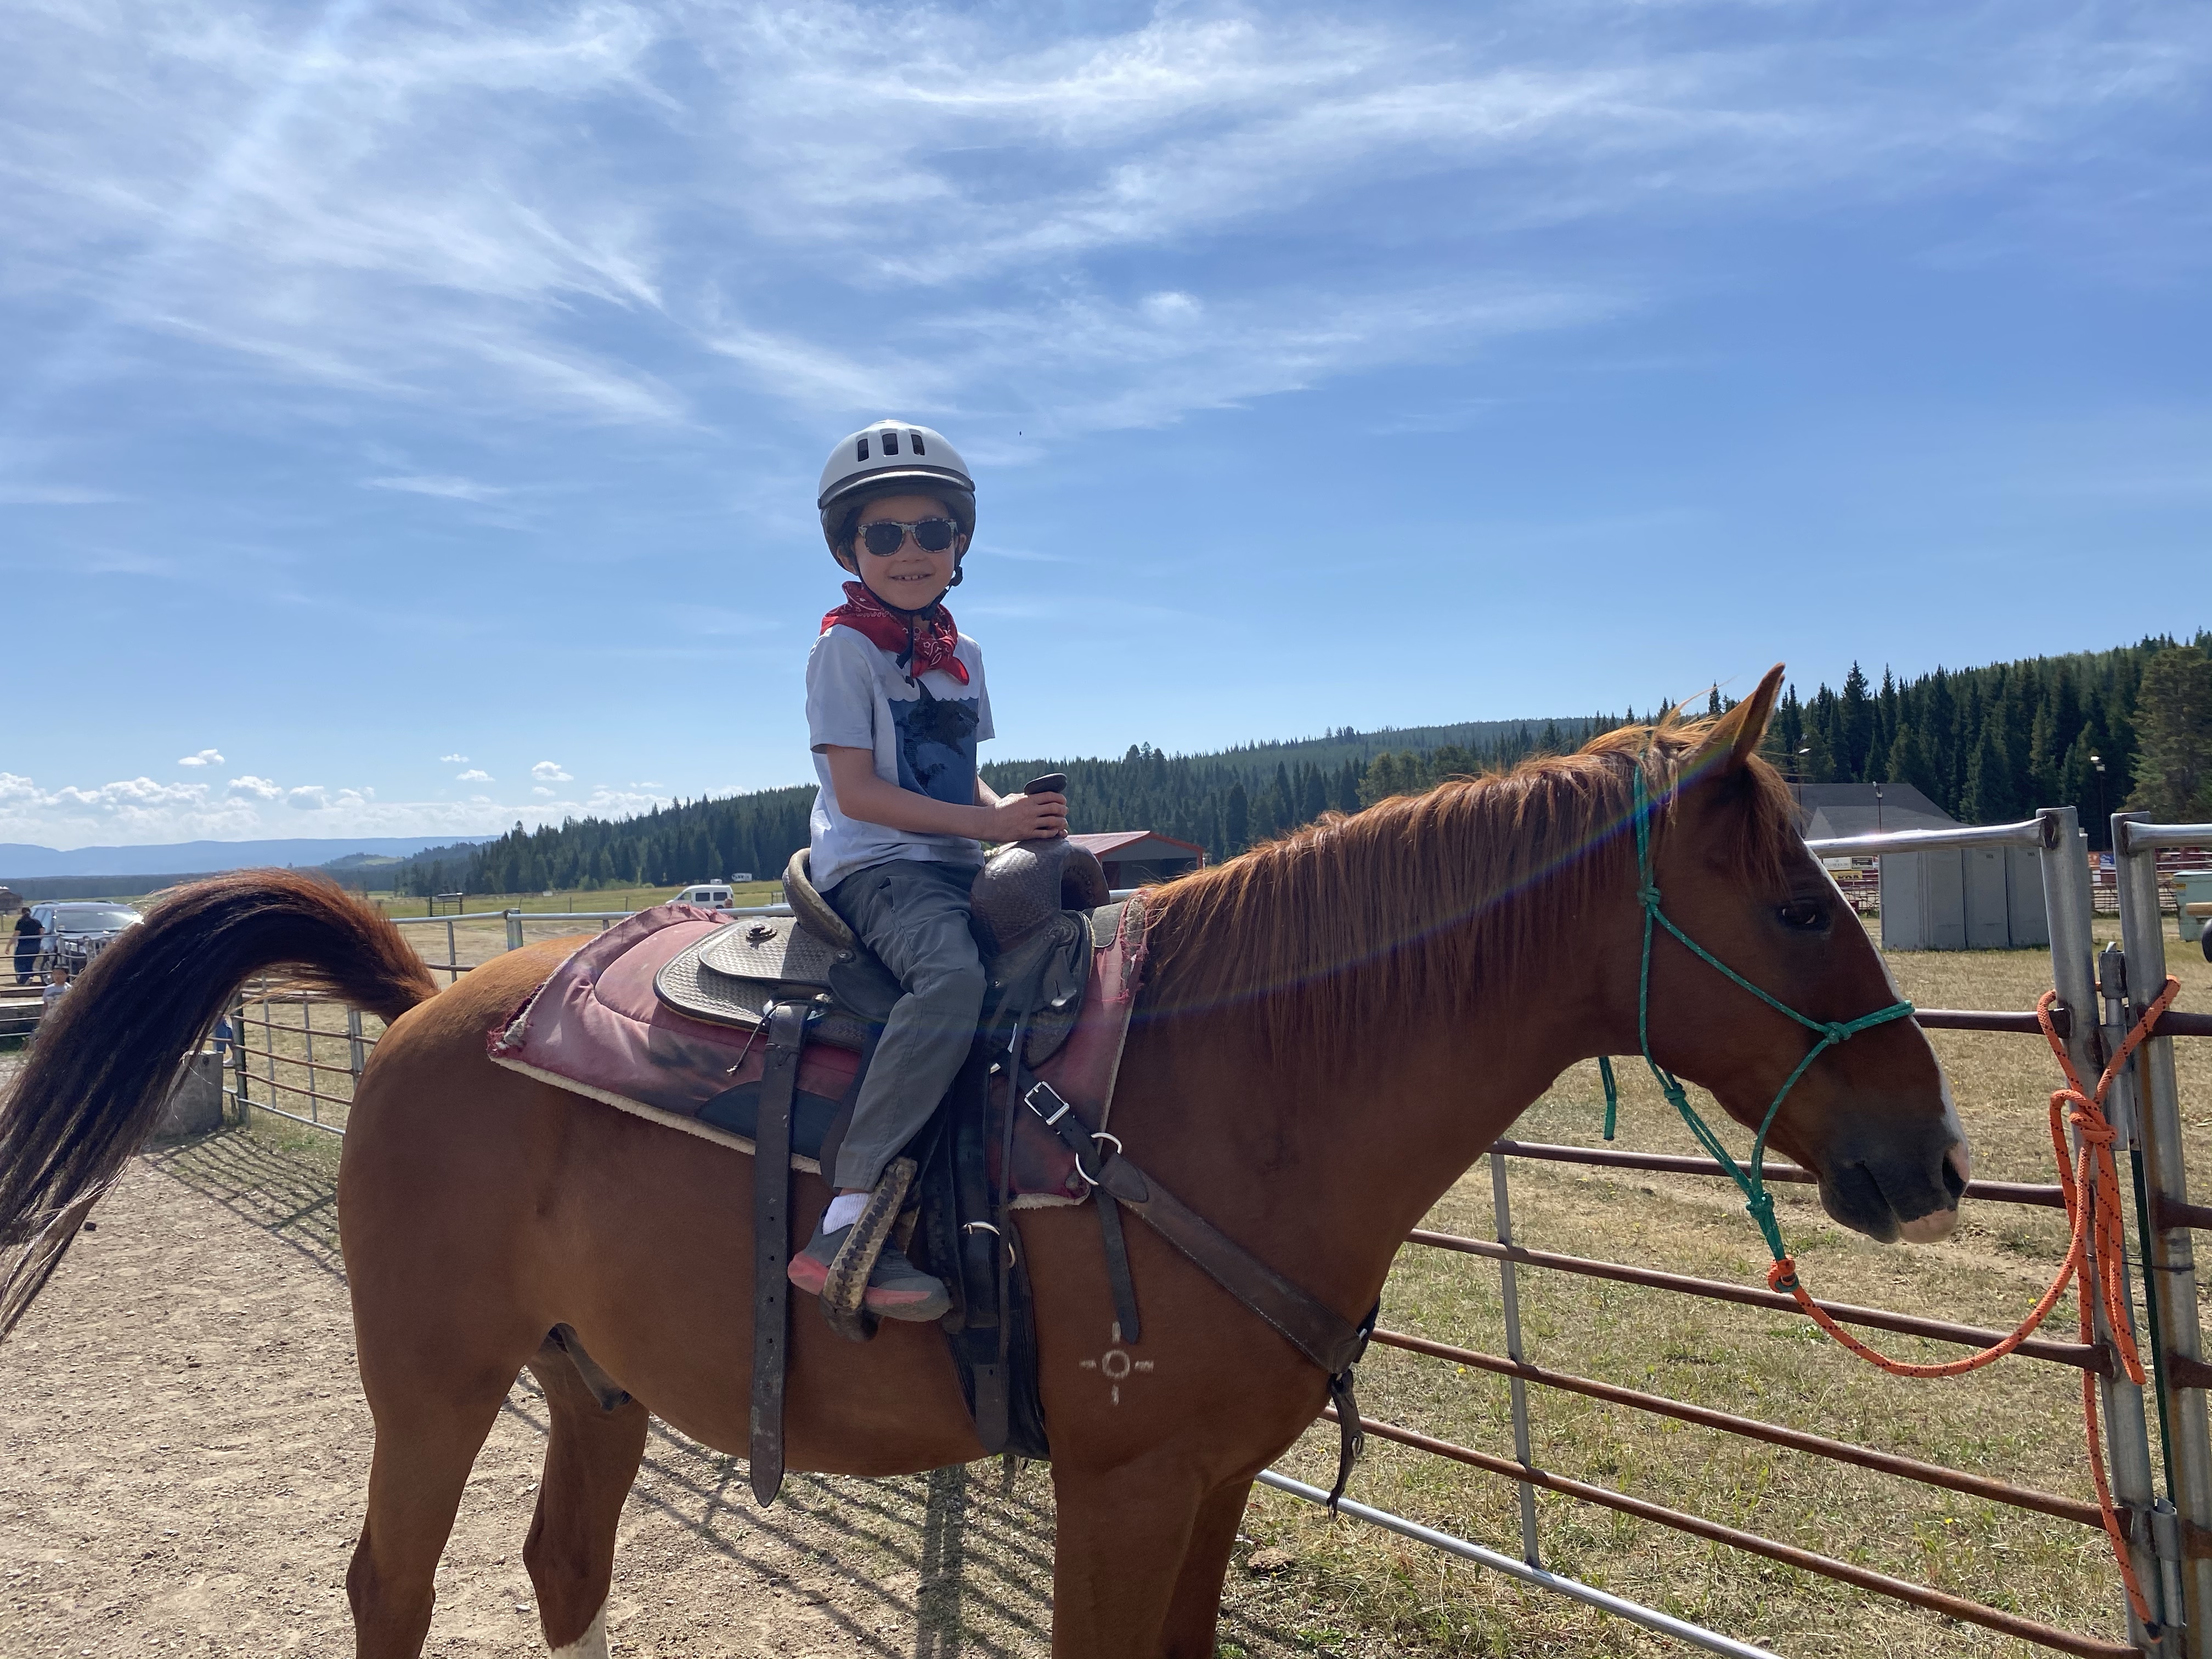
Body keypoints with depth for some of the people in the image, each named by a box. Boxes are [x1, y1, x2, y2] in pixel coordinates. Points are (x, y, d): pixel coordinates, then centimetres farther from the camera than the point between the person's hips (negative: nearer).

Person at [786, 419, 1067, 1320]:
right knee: (953, 976, -36)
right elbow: (858, 791, -12)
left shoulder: (963, 656, 17)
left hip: (956, 866, 8)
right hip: (872, 867, -8)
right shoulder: (845, 648, -4)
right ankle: (845, 1225, -37)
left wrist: (1016, 815, 0)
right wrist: (985, 822, -17)